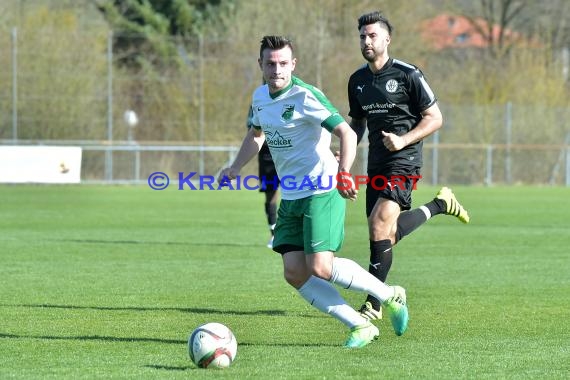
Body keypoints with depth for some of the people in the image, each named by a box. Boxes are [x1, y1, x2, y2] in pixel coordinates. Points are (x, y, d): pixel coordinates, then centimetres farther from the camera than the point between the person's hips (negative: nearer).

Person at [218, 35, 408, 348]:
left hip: (321, 192, -8)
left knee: (320, 267, -17)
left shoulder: (304, 96, -16)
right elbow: (256, 134, 30)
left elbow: (347, 133, -24)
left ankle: (390, 296, 5)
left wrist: (343, 173, -37)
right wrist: (234, 169, 20)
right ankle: (361, 326, 4)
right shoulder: (260, 97, 9)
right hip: (290, 197, 8)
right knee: (294, 272, -4)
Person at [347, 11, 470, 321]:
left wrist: (404, 140, -19)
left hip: (403, 160, -7)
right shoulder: (357, 80, 10)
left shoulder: (408, 75, -8)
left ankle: (373, 303, -13)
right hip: (376, 163, 7)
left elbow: (435, 118, -6)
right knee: (388, 234, 5)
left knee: (379, 226, -18)